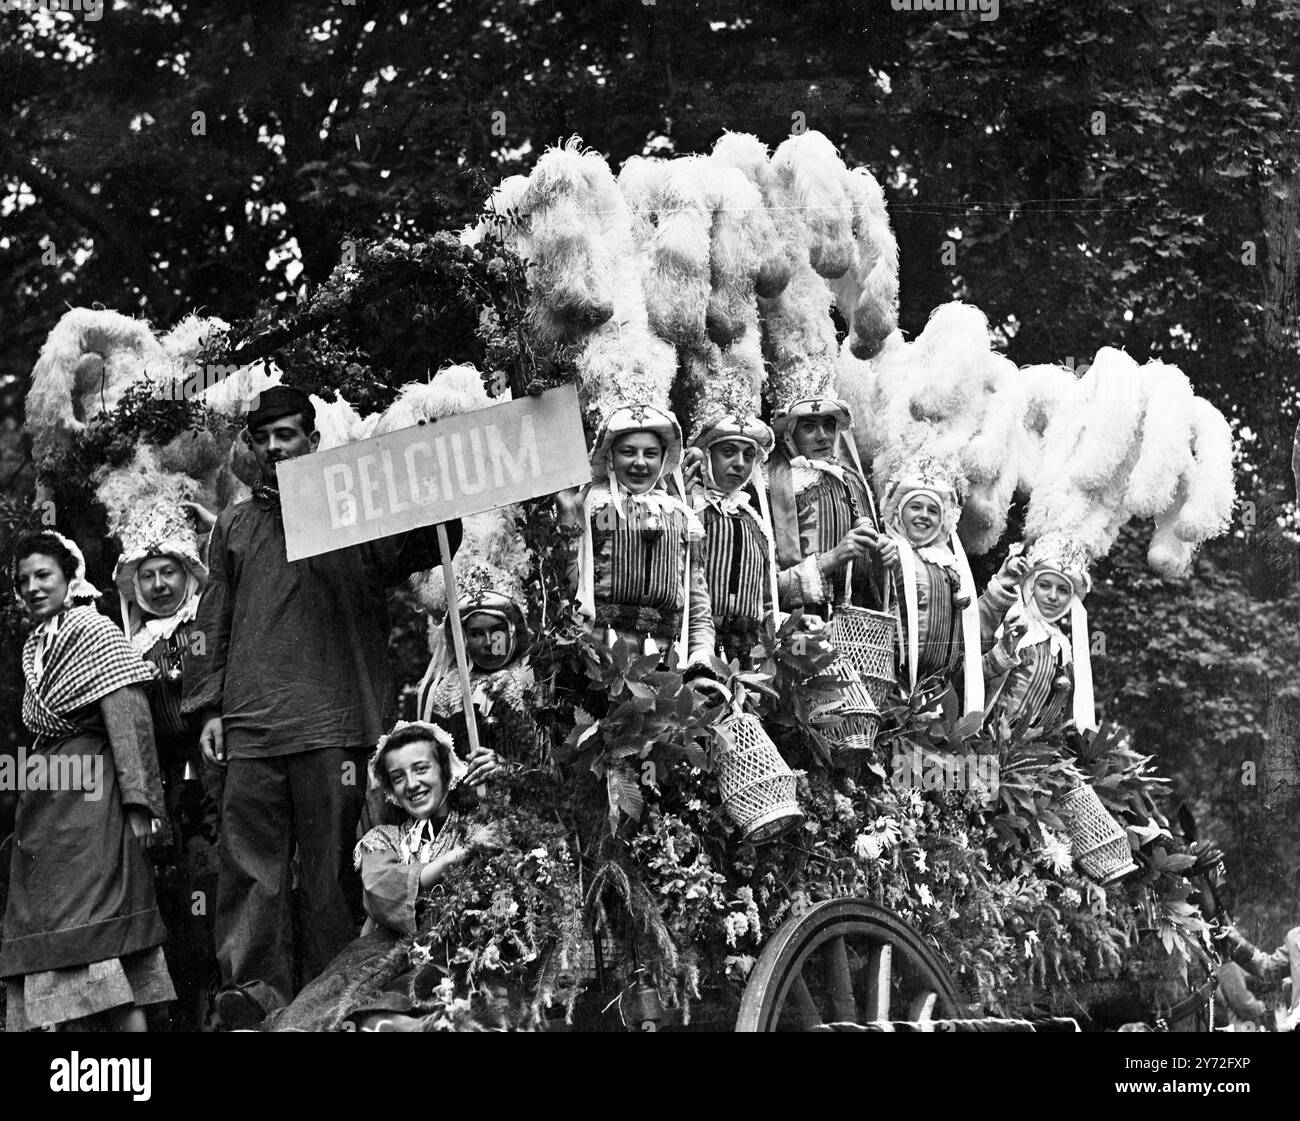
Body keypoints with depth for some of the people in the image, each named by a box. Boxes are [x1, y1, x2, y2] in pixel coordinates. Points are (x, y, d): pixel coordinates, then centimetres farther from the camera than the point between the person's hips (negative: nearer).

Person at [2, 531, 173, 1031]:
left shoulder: (94, 632, -6)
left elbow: (128, 721, -13)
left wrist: (137, 801, -19)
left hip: (90, 793, -8)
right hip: (43, 798, 8)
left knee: (95, 935, -13)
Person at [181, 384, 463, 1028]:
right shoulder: (234, 526, 20)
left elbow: (427, 546, -1)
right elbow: (212, 623, 19)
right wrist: (208, 708, 11)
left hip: (334, 721, -3)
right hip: (249, 727, 3)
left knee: (331, 865, -1)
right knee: (249, 861, -2)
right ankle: (255, 993, 0)